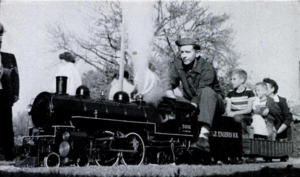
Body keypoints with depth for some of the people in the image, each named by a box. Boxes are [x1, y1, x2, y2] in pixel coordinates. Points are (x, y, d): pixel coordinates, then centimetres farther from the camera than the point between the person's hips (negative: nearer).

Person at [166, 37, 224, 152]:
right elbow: (168, 86, -9)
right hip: (190, 102, 4)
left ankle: (203, 136, -54)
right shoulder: (176, 65, -3)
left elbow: (200, 92, -30)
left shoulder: (207, 69, -19)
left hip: (214, 103, -4)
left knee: (207, 92, -39)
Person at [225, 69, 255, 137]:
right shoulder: (230, 93, 12)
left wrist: (235, 113, -18)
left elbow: (249, 110, -7)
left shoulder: (249, 92, 0)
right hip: (233, 116, 3)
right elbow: (228, 109, 6)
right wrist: (229, 113, -19)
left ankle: (245, 134, -16)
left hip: (246, 118, -3)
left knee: (237, 117, -38)